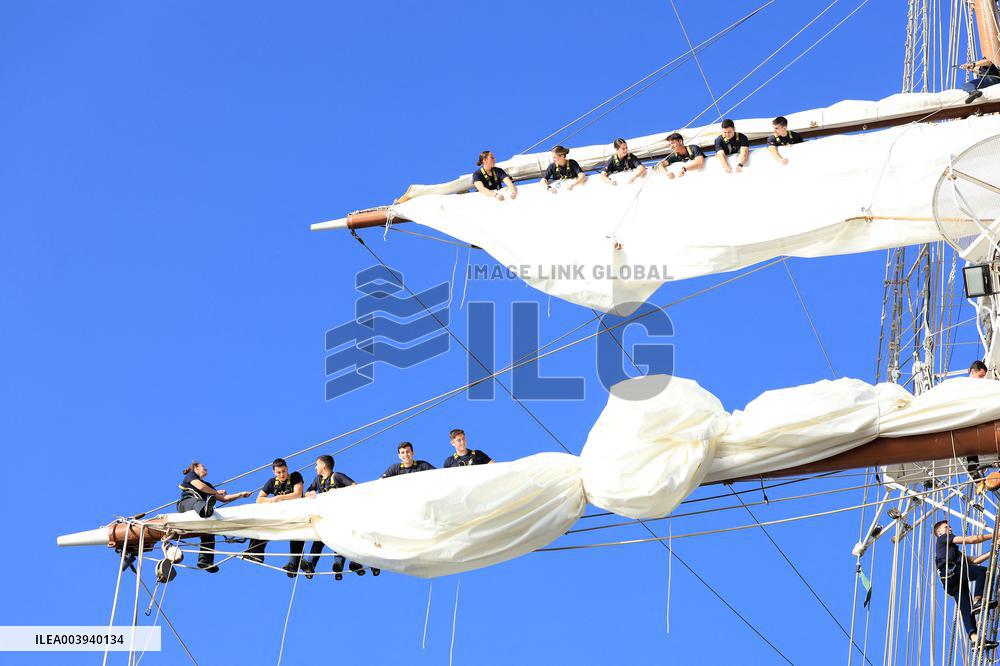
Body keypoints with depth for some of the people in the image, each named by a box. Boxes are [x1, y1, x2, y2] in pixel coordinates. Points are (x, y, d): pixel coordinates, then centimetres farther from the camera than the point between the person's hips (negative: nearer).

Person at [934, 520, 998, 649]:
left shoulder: (956, 551, 43)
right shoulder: (942, 538, 18)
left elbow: (974, 561, 31)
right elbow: (968, 539, 8)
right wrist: (992, 535, 9)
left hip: (954, 583, 8)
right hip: (950, 571, -8)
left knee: (966, 609, -10)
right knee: (983, 571, -23)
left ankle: (974, 638, -25)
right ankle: (977, 601, -32)